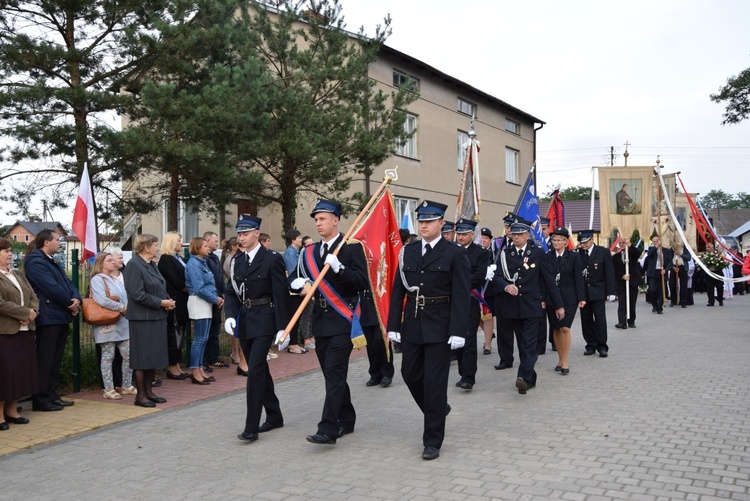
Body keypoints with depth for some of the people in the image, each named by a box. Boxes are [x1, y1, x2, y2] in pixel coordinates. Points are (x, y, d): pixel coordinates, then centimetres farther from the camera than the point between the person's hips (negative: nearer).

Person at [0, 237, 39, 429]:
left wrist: (32, 312, -6)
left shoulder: (19, 275, 18)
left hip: (25, 331, 7)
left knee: (22, 372, 9)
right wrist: (25, 313, -14)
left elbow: (34, 297, 14)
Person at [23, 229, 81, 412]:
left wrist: (76, 299, -6)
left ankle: (52, 395, 21)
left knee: (55, 360, 14)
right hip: (48, 318, -10)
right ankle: (41, 400, 0)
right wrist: (70, 304, -10)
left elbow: (67, 282, 14)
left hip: (61, 317, 10)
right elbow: (52, 288, -21)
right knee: (45, 360, -5)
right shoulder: (36, 262, -12)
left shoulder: (52, 262, 20)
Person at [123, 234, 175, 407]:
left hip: (157, 317, 9)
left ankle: (148, 391, 23)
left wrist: (168, 300, 2)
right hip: (142, 319, -9)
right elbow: (137, 294, -21)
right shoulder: (134, 265, -14)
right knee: (142, 357, 0)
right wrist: (161, 302, -18)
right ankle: (140, 395, 10)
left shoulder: (151, 264, 14)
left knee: (154, 356, 13)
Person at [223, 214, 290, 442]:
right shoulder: (236, 260, 9)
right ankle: (274, 416, 28)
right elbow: (231, 291, 11)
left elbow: (280, 294, -11)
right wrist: (231, 315, -7)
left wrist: (282, 327, -14)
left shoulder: (272, 259, -8)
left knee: (255, 370, -12)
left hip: (264, 321, -6)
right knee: (259, 370, 14)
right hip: (244, 321, 7)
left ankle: (251, 426, -5)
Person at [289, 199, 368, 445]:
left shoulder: (352, 247, -5)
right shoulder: (310, 252, 13)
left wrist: (340, 268, -26)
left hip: (342, 321, -6)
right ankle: (346, 421, 27)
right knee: (332, 374, 14)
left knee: (334, 374, -10)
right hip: (320, 321, 7)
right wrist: (298, 283, -9)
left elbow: (362, 282, -12)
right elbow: (294, 279, 14)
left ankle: (328, 429, -9)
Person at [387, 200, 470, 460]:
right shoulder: (408, 251, 8)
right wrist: (393, 325, 2)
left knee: (434, 381, -1)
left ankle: (433, 441, 13)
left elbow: (461, 296, -10)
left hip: (439, 327, -5)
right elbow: (398, 290, 7)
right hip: (412, 325, 5)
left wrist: (457, 331, -17)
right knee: (410, 375, 12)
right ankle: (438, 409, 41)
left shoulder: (455, 253, -6)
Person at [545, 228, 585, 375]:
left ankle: (564, 362, -5)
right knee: (556, 329, 8)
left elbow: (578, 278, -1)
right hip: (551, 298, 3)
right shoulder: (547, 257, 4)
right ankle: (560, 359, 20)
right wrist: (542, 299, -1)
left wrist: (581, 298, -6)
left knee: (565, 328, -12)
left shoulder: (574, 256, 0)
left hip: (569, 298, -2)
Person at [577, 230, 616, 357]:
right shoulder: (578, 253, 1)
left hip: (598, 292, -2)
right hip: (583, 292, 2)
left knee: (600, 319, -2)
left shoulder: (603, 252, -2)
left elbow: (609, 273, -2)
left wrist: (610, 292, -5)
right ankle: (591, 345, 17)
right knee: (586, 320, 6)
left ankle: (602, 346, 6)